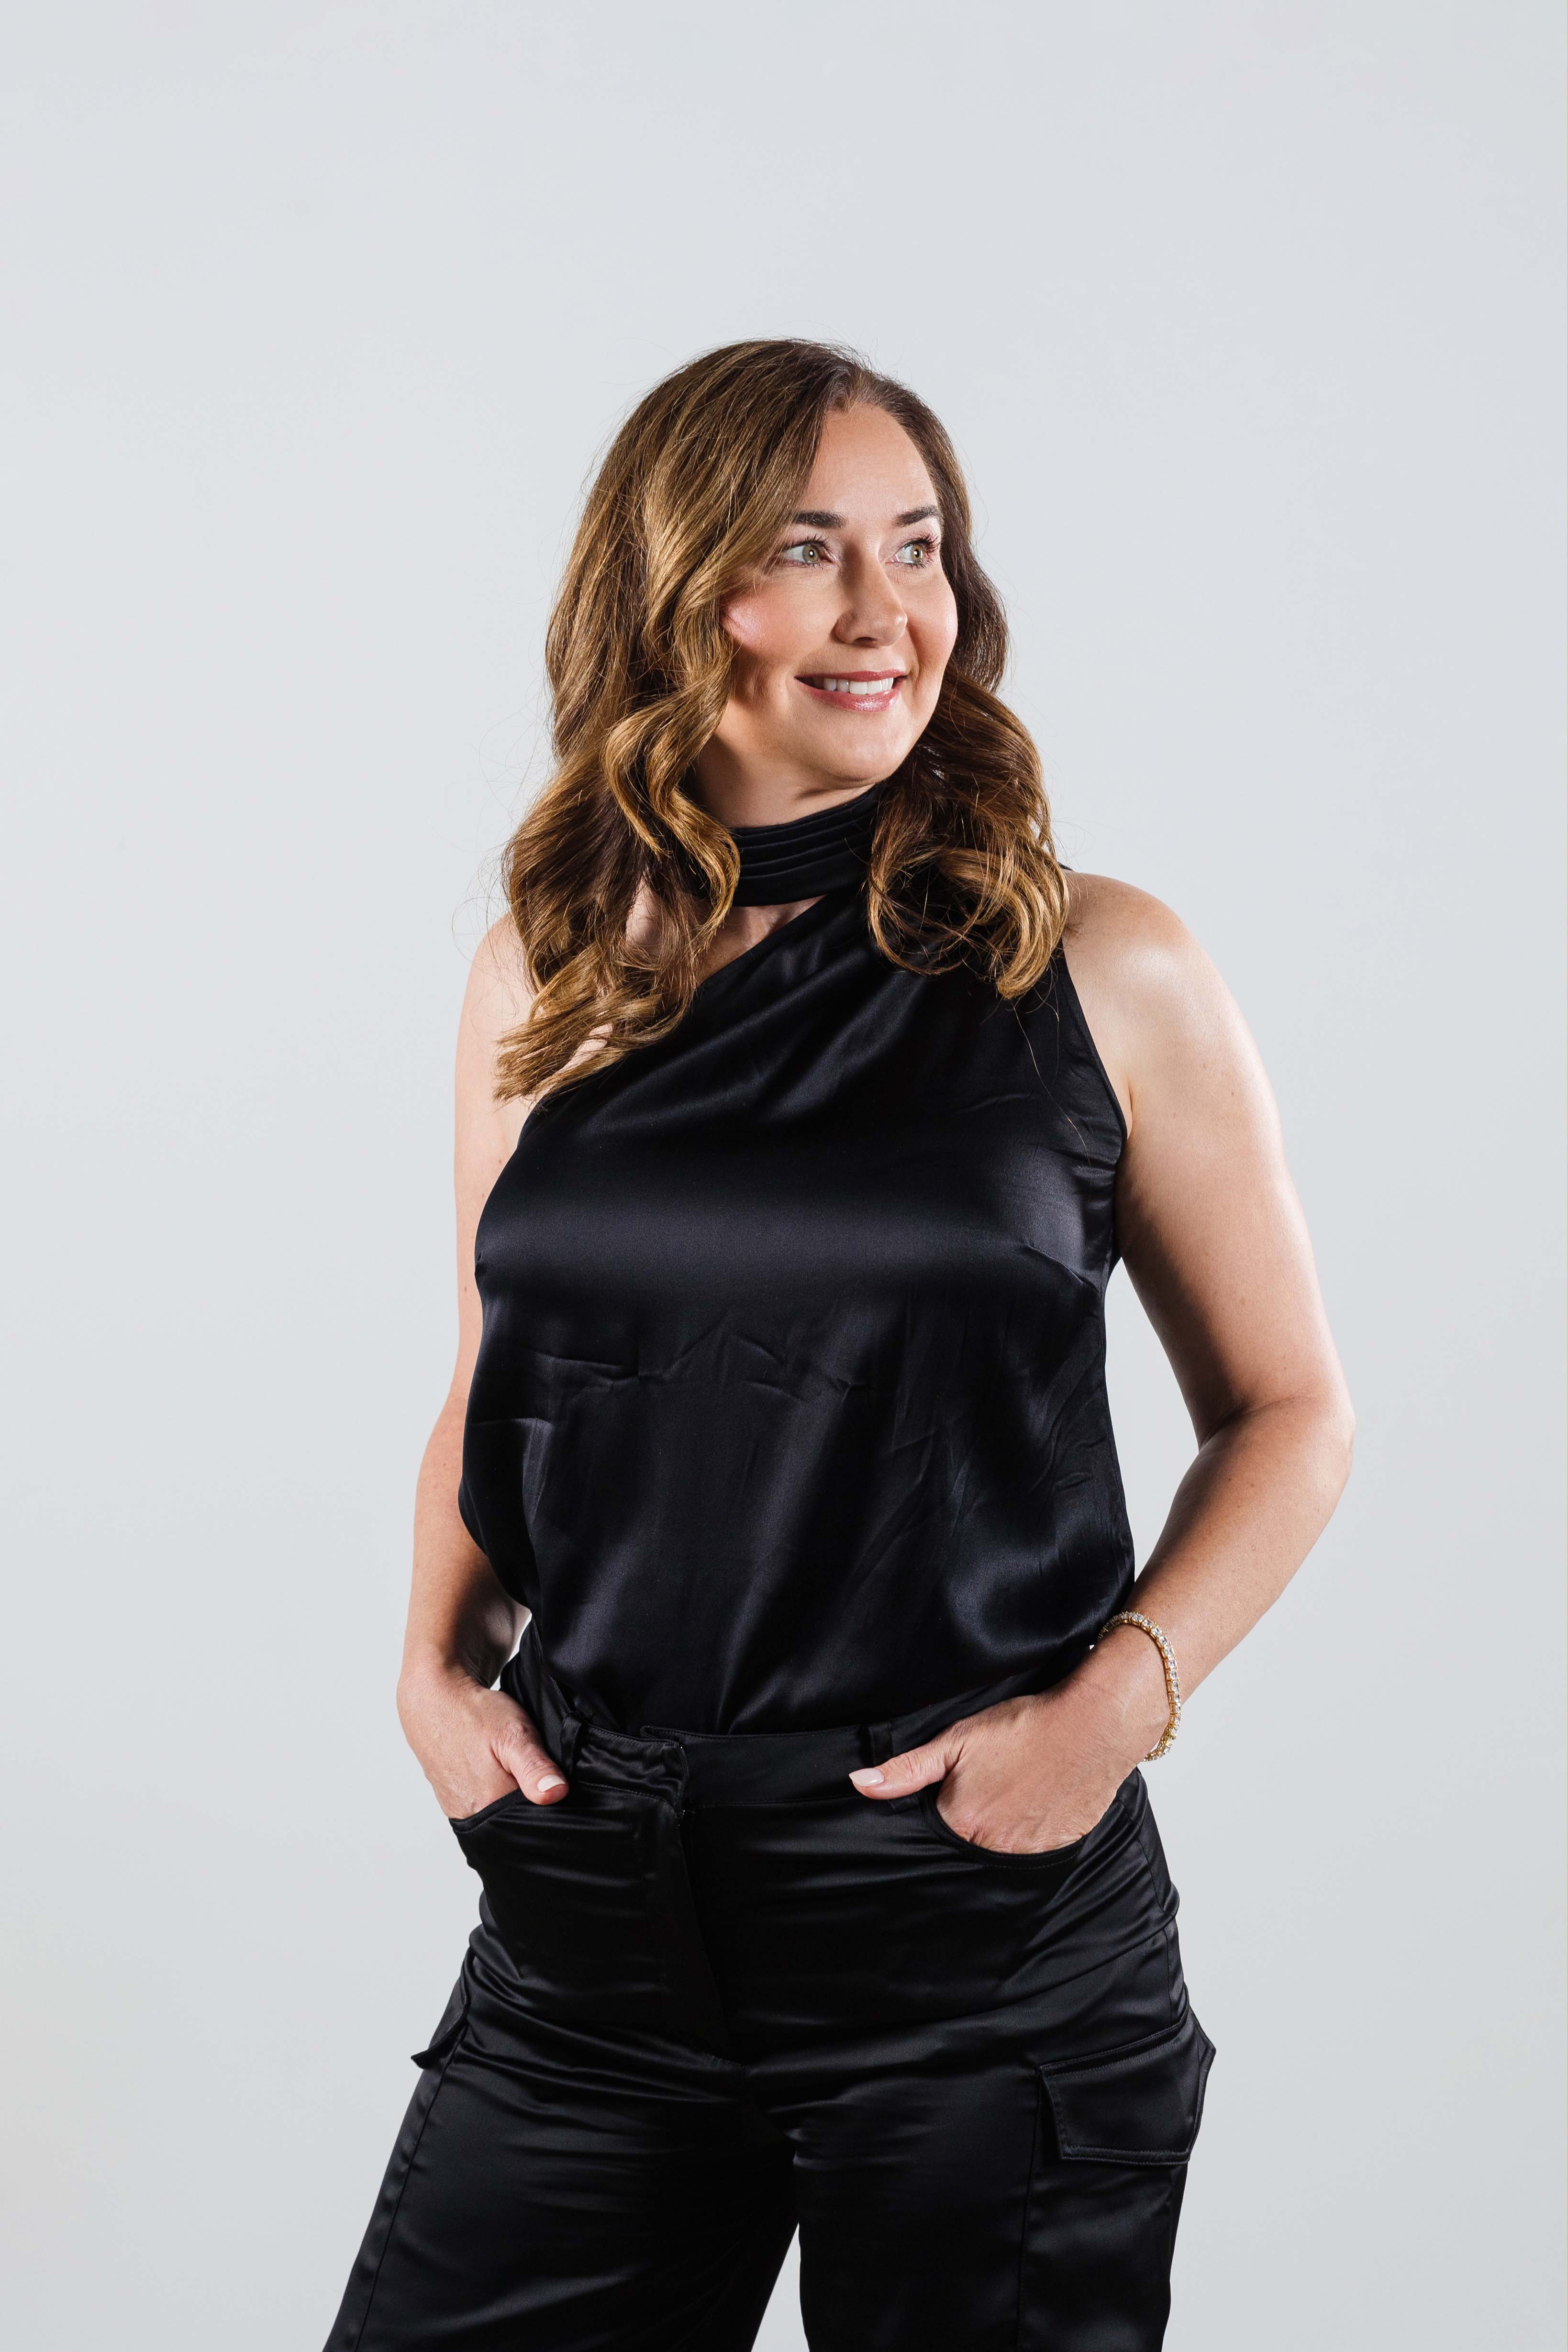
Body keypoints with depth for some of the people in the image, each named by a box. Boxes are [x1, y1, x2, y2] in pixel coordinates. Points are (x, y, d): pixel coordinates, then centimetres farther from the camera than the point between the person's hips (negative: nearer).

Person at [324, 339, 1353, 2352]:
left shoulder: (1097, 974, -4)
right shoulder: (543, 981, 5)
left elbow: (1286, 1411, 3)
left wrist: (1117, 1701, -10)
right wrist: (439, 1662, 1)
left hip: (982, 1906, -2)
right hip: (594, 1897, 3)